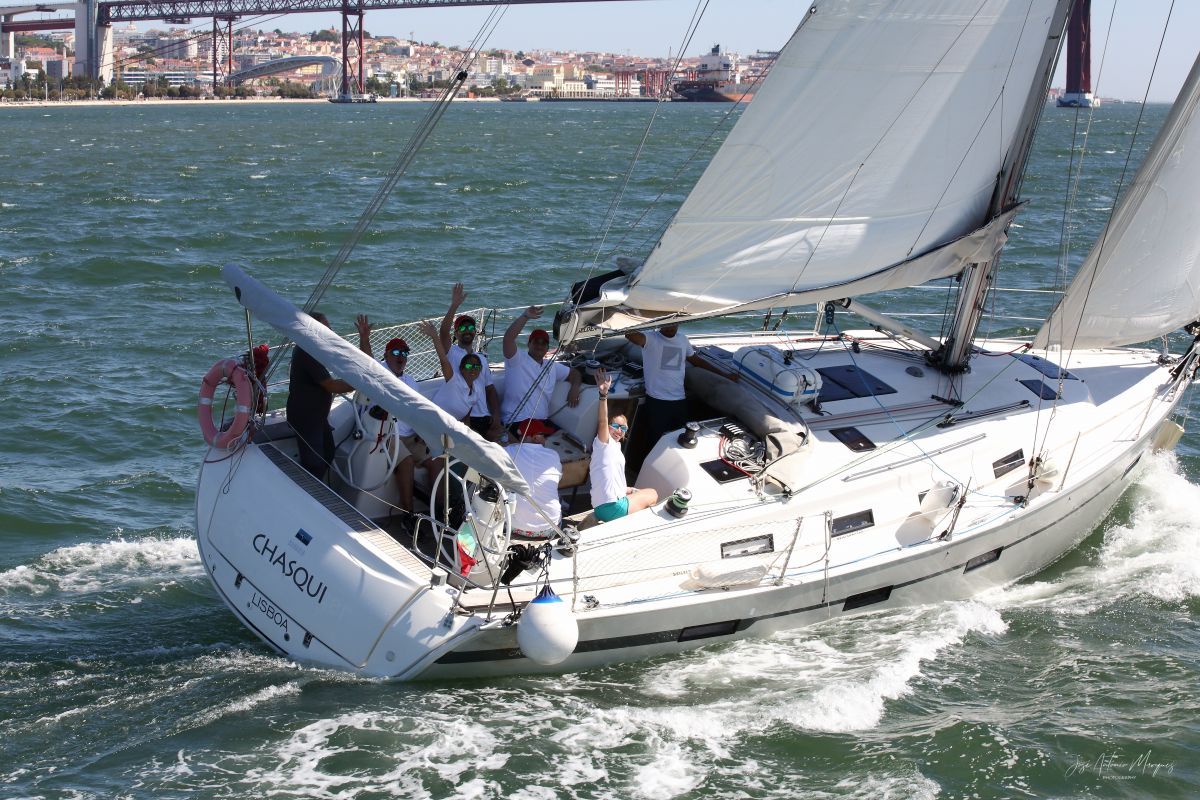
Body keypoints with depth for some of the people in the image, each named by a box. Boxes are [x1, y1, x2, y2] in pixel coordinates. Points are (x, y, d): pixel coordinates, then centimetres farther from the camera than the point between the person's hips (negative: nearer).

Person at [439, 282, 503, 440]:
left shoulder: (482, 358, 21)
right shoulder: (451, 353, 4)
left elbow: (491, 390, 17)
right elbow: (443, 332, -16)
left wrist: (496, 417, 3)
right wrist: (454, 305, -24)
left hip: (484, 417, 5)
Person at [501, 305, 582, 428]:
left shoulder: (553, 367, 20)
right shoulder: (517, 361, -1)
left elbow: (574, 373, 28)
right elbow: (508, 338, -16)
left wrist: (575, 387, 6)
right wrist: (525, 317, -19)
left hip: (543, 421, 7)